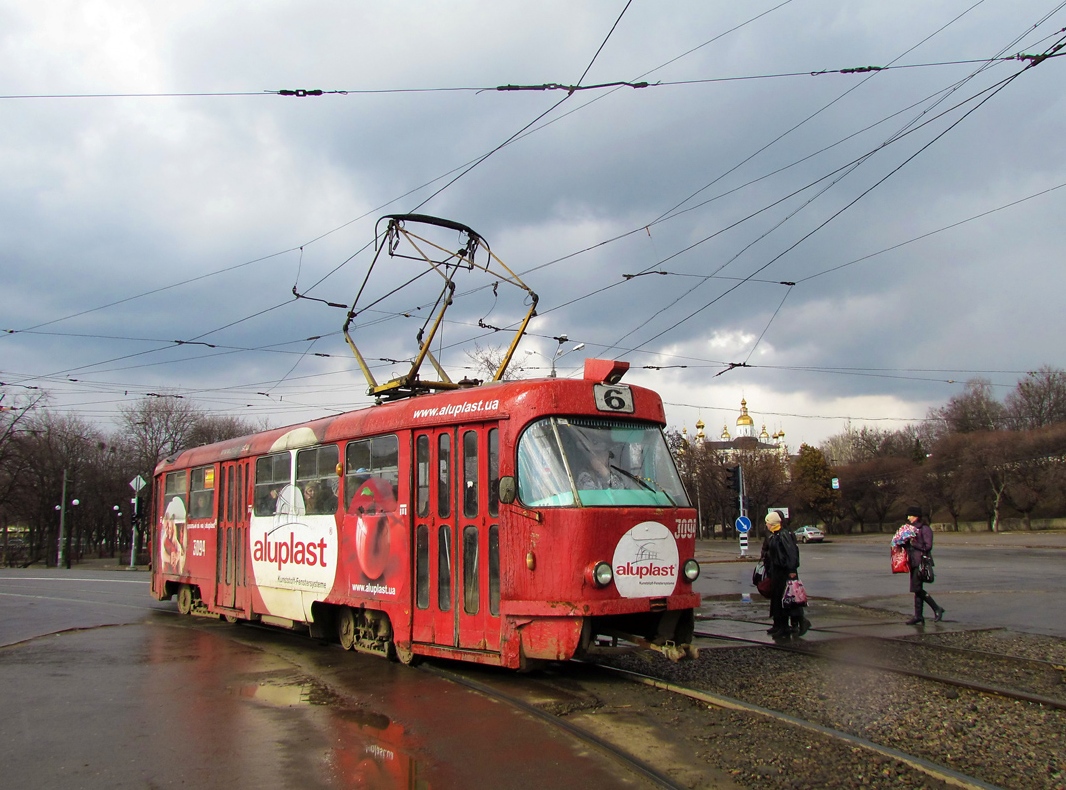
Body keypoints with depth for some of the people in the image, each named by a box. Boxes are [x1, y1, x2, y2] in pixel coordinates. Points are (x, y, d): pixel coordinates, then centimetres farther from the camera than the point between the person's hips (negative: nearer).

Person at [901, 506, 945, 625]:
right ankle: (918, 616, 10)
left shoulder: (924, 529, -9)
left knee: (917, 588, -12)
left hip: (921, 562, -9)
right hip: (913, 562, 9)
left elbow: (928, 547, -15)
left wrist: (914, 543, -20)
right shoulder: (911, 528, 16)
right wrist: (904, 543, 3)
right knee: (917, 589, 8)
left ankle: (937, 609, 2)